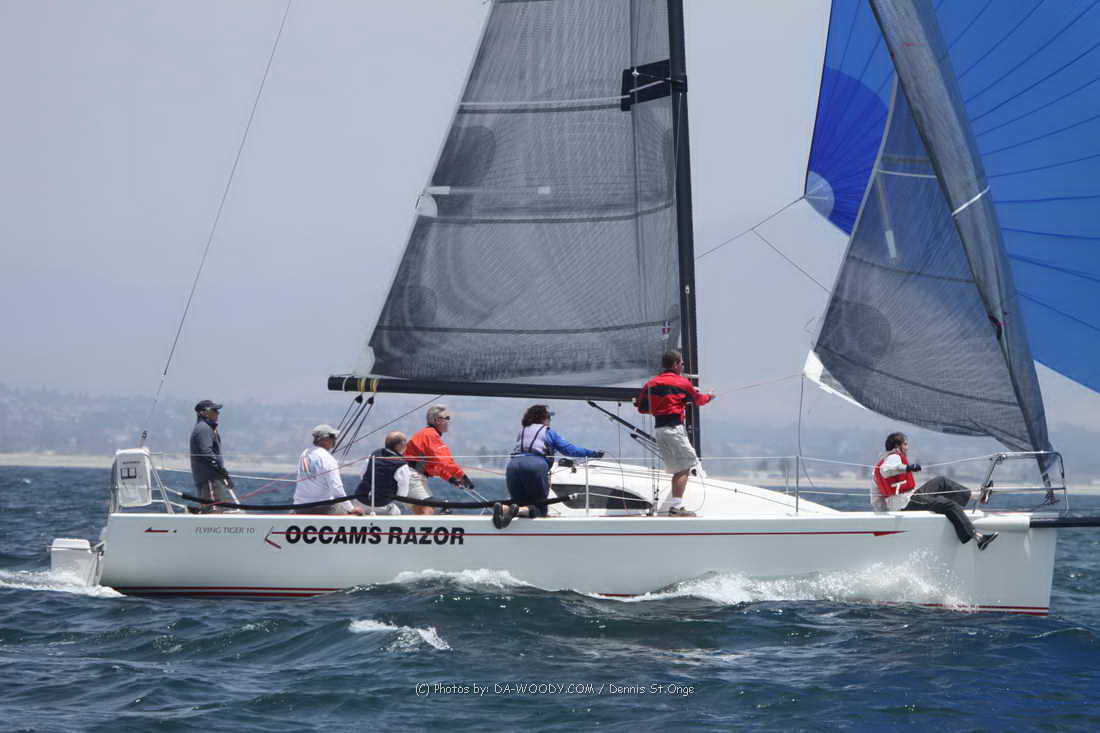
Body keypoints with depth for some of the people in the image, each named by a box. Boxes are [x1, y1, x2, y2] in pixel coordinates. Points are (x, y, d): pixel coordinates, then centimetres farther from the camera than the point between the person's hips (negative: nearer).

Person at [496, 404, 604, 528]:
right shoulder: (548, 432, 19)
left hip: (513, 464, 4)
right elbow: (569, 449, 15)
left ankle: (504, 508, -21)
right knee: (540, 509, 6)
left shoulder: (522, 432, 28)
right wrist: (593, 453, 23)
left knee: (521, 503, 16)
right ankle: (517, 510, -29)